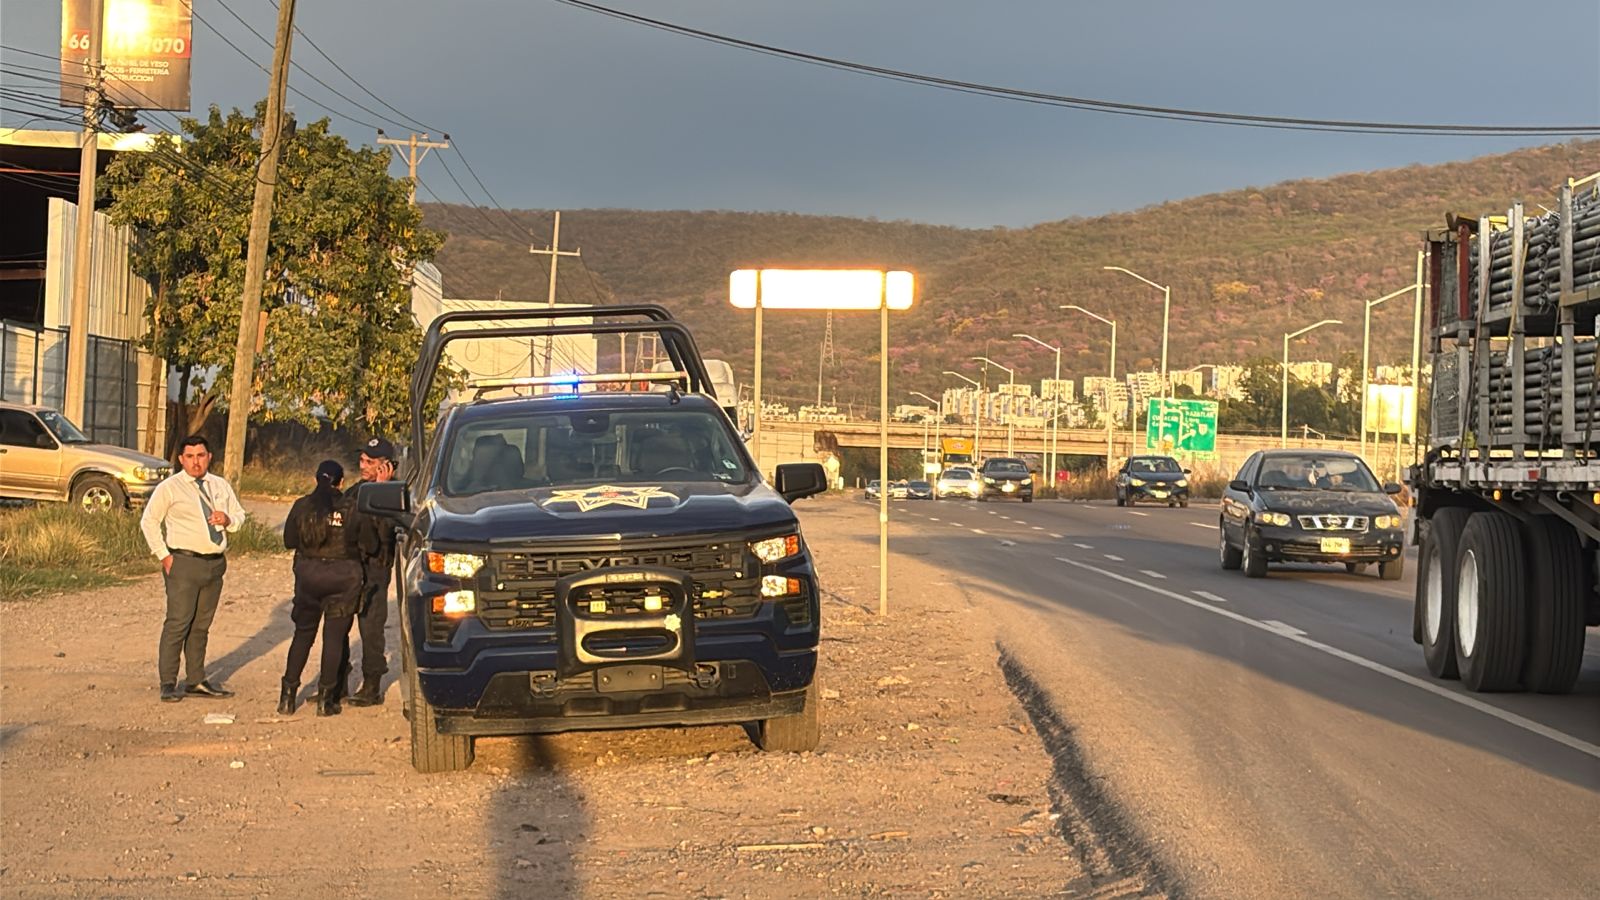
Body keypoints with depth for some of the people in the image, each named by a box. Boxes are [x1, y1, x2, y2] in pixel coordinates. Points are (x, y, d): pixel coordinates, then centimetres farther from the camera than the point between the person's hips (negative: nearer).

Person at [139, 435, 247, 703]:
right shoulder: (169, 488, -2)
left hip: (215, 562, 5)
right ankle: (168, 684, -6)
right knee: (178, 623, -10)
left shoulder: (221, 486, 13)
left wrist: (229, 519, -4)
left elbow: (240, 515, 21)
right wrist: (164, 555, -7)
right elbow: (149, 521, 0)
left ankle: (196, 681, 18)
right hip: (184, 563, -5)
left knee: (202, 625, 11)